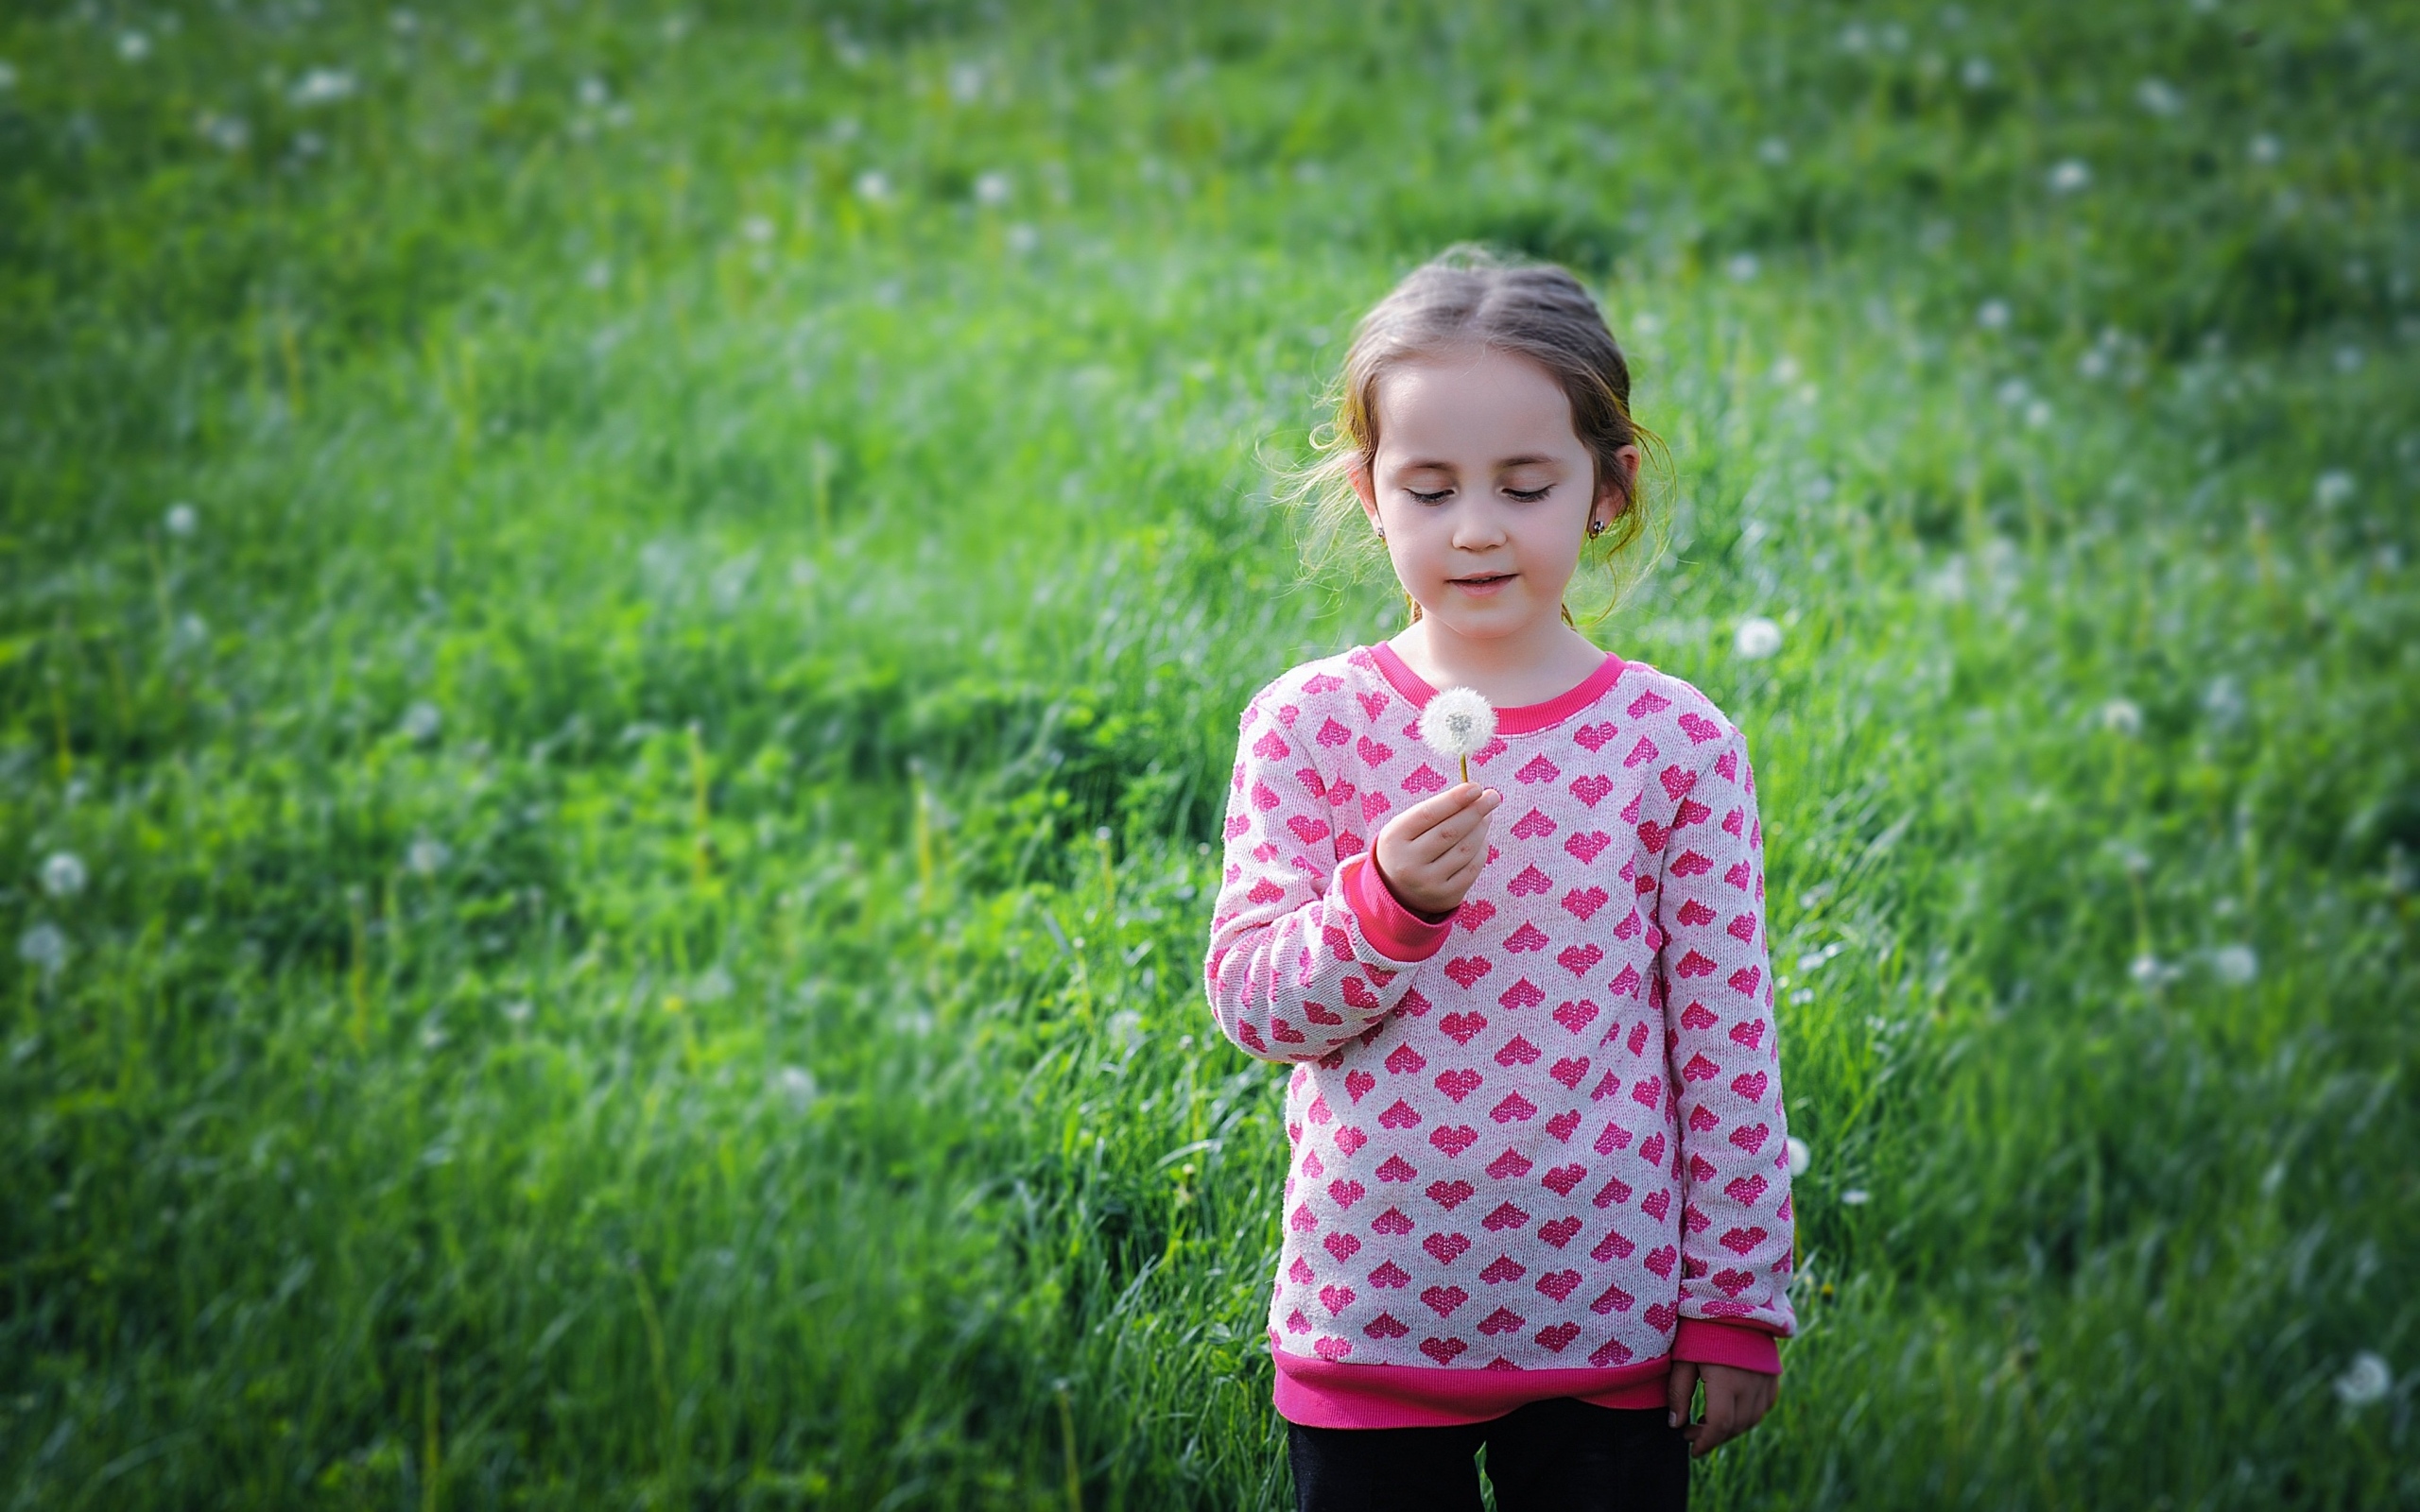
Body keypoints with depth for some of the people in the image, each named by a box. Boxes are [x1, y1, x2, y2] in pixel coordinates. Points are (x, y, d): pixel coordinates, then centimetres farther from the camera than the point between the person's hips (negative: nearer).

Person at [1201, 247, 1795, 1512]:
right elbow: (1249, 1002, -4)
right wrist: (1385, 902, -23)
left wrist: (1737, 1305, 1)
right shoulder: (1308, 726, -3)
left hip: (1611, 1325, 0)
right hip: (1369, 1313, 0)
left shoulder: (1680, 743, -2)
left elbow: (1728, 1039, 1)